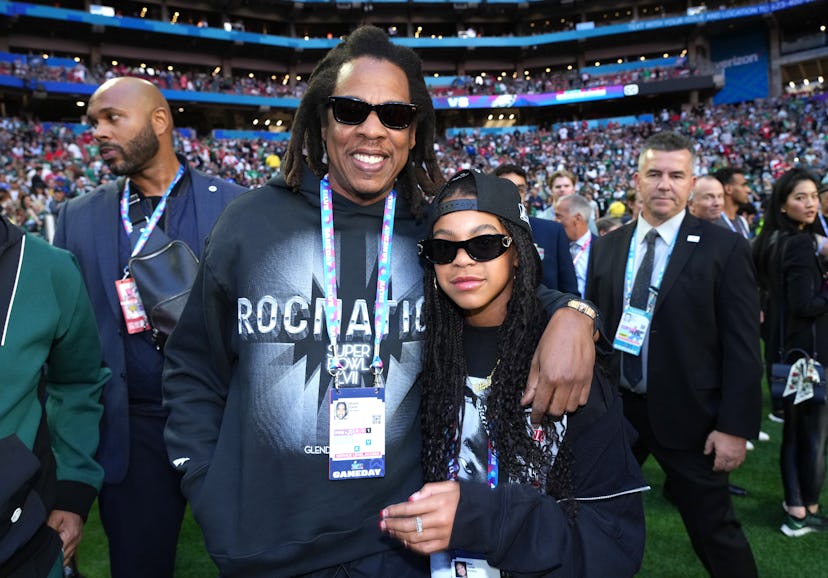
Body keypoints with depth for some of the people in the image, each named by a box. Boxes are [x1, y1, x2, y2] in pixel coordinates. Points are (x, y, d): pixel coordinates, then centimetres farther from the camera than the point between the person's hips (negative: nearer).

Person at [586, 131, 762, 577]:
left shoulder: (724, 249, -7)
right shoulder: (606, 248, 4)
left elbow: (742, 348, -9)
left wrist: (736, 427, -12)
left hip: (687, 418, -3)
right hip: (614, 410, 4)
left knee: (714, 531, 11)